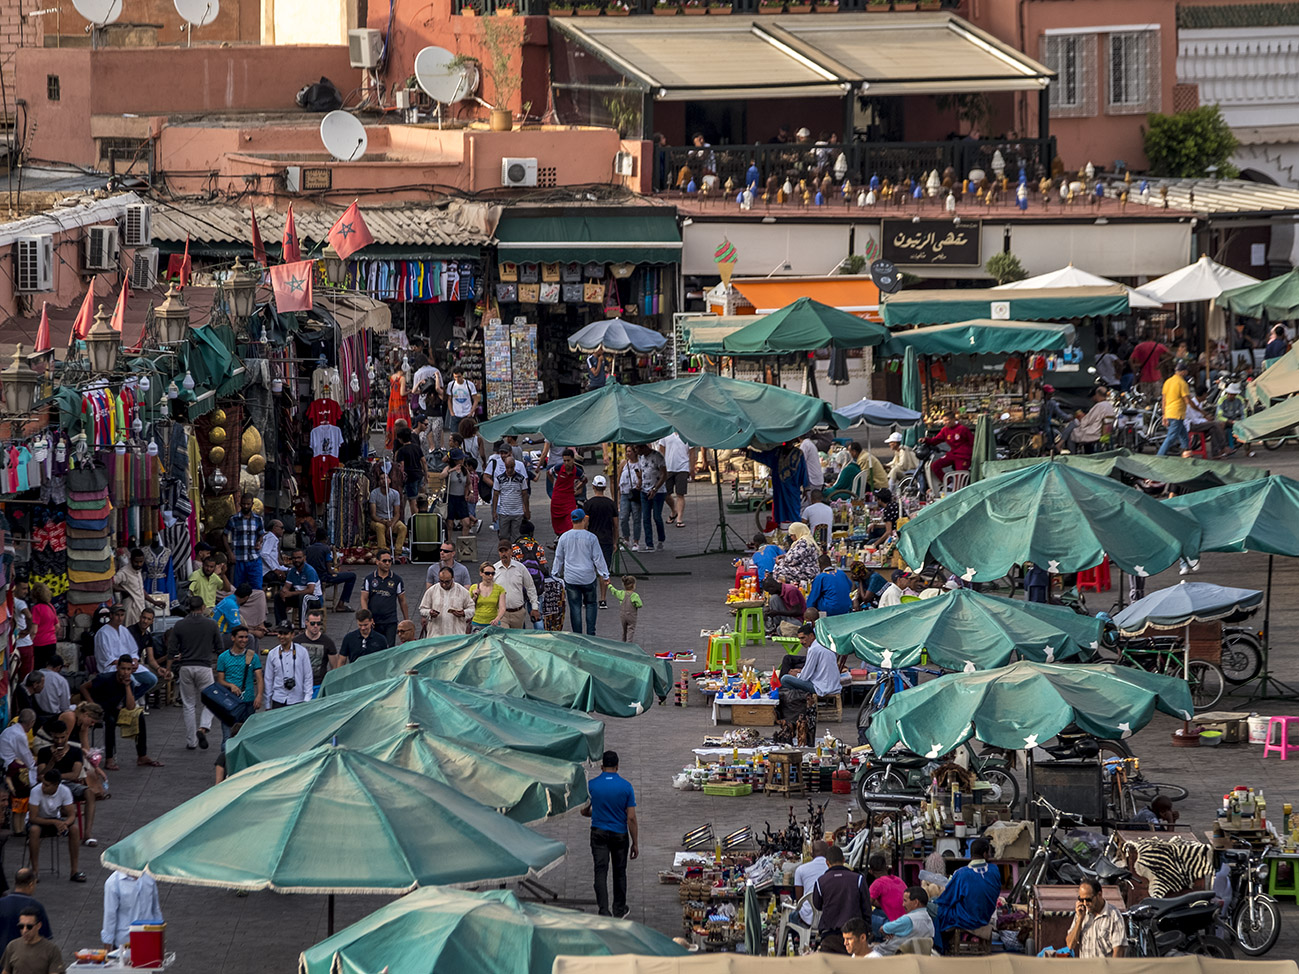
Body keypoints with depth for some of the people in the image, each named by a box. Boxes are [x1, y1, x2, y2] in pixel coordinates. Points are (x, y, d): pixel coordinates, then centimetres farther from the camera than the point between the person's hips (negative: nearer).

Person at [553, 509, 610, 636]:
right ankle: (590, 633, 5)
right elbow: (598, 558, -4)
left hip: (570, 578, 1)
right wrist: (605, 575, 6)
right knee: (591, 603, 14)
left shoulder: (564, 537, -2)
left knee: (575, 607, 5)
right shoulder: (590, 537, -9)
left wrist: (556, 575, 20)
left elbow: (558, 558, 8)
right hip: (588, 577, -1)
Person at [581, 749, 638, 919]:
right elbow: (631, 818, -10)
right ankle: (619, 909, 28)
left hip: (599, 834, 0)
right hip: (620, 835, 0)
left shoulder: (591, 785, -7)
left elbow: (584, 811, 4)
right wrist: (635, 843, -2)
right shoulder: (626, 786, -10)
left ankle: (604, 912, -12)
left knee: (601, 872, -1)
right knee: (619, 872, 16)